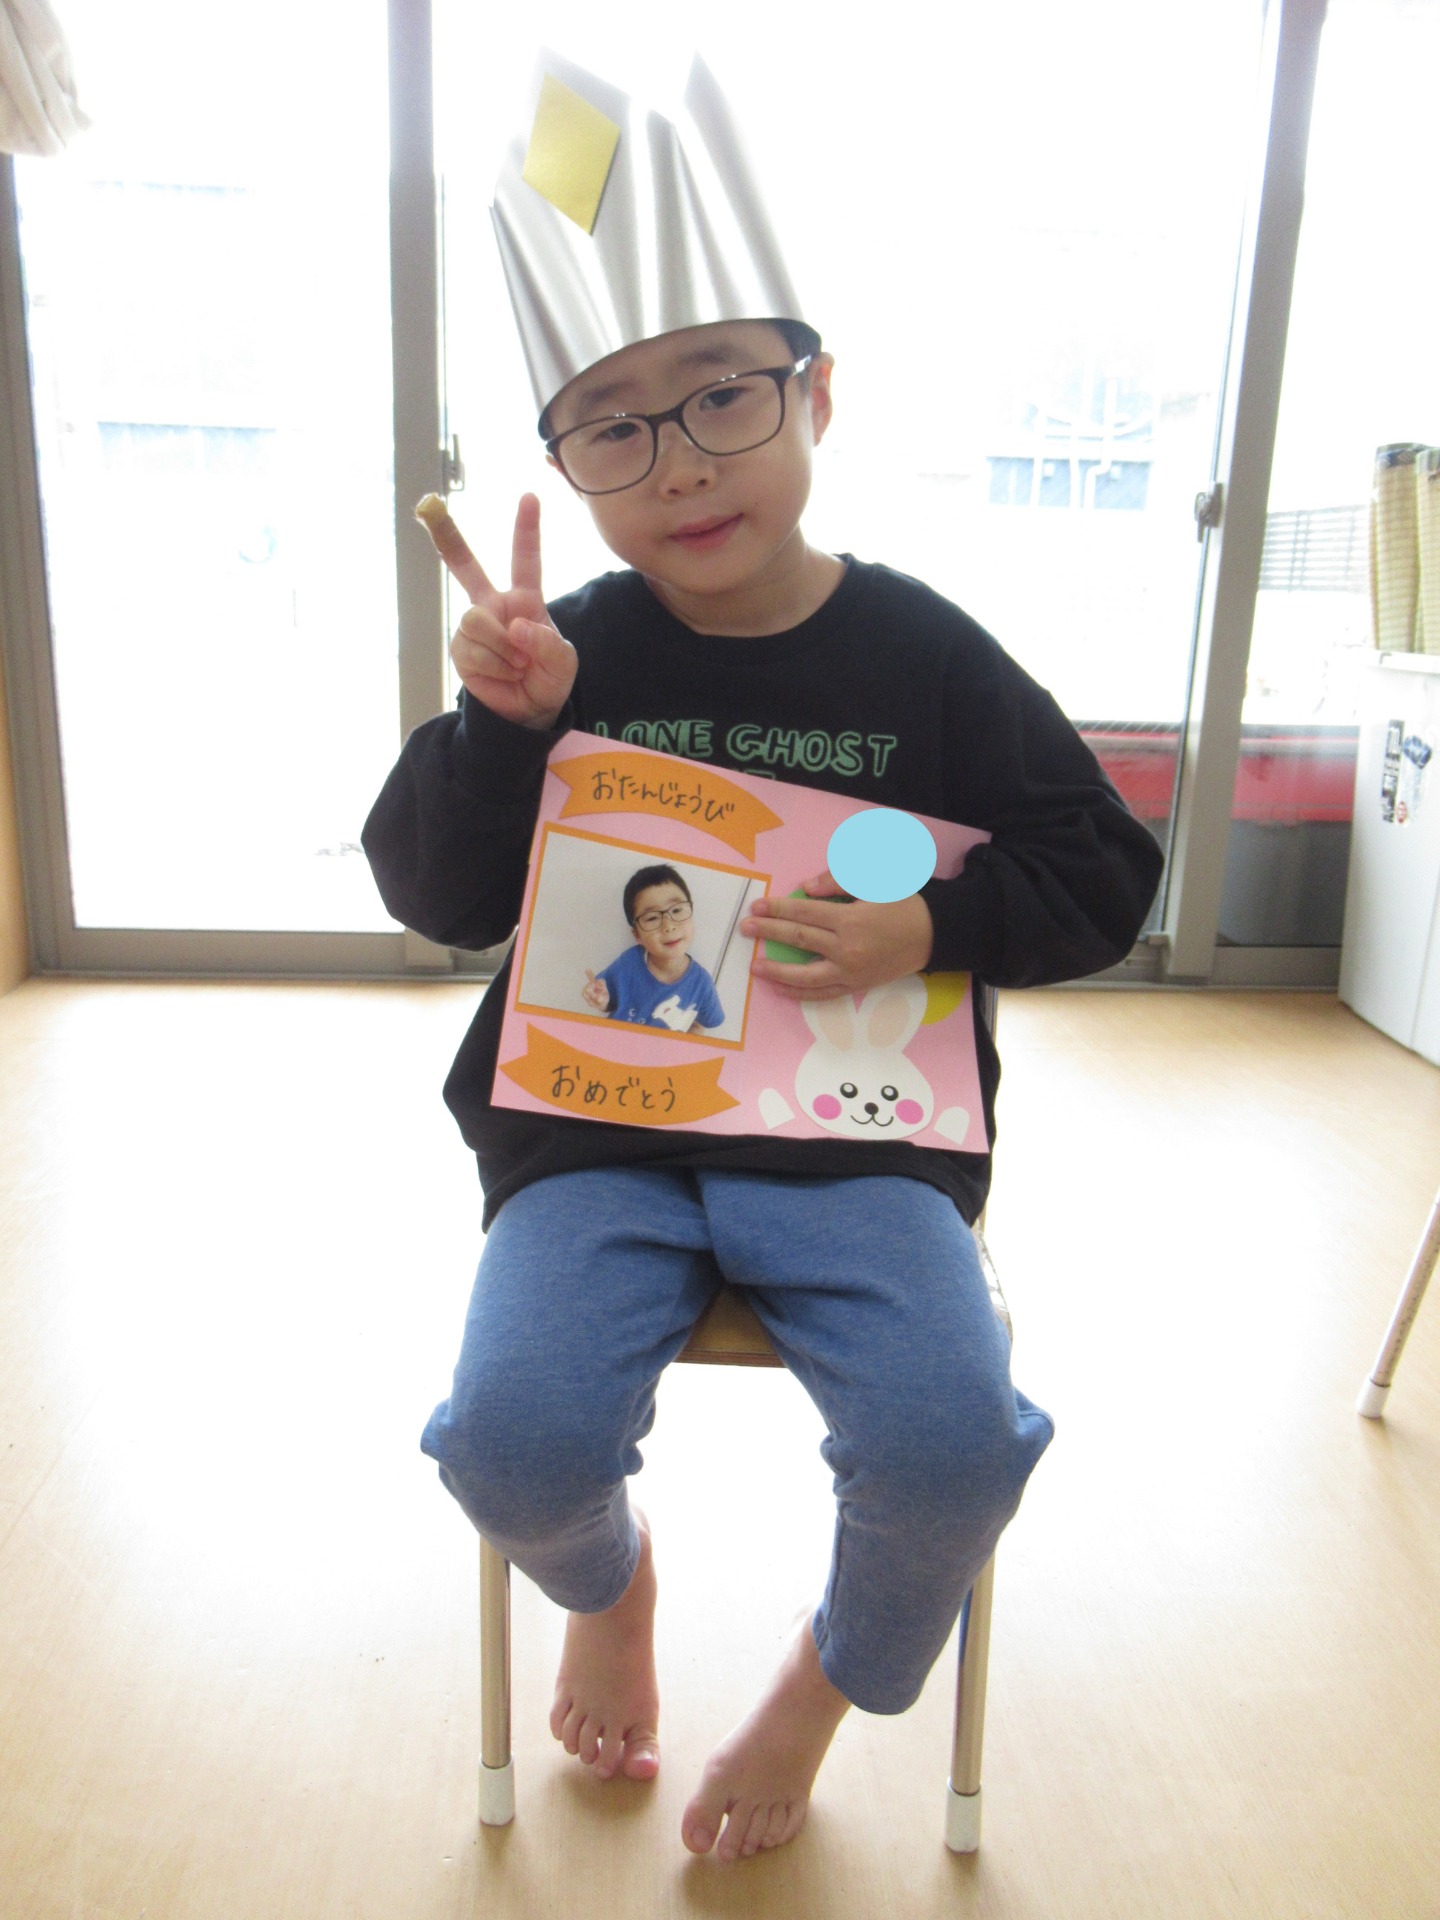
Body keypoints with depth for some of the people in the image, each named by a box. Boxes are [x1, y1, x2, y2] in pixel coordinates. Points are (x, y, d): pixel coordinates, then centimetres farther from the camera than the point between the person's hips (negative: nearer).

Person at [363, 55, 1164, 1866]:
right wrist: (497, 726, -16)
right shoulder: (567, 651, 1)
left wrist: (931, 926, -13)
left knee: (954, 1444, -21)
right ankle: (607, 1582, 21)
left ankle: (829, 1676, 17)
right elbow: (433, 897, 2)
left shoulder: (922, 654, 0)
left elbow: (1102, 873, 5)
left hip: (856, 1136, 0)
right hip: (592, 1126, 1)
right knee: (515, 1445, -20)